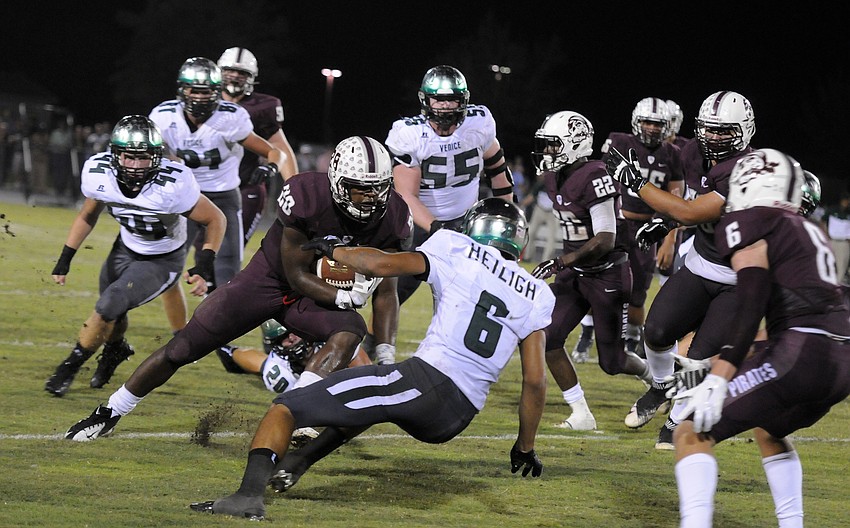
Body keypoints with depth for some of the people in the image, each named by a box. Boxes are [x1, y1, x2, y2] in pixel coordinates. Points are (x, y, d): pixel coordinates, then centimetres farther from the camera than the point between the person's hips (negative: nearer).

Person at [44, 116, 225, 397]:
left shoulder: (173, 184, -35)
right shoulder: (99, 172, -22)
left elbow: (216, 219, -19)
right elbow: (88, 215, 1)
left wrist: (205, 266, -29)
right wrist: (65, 258, -2)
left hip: (162, 261, -4)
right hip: (126, 248, 4)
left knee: (110, 305, -19)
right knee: (111, 315, 15)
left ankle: (71, 365, 3)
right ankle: (115, 348, 52)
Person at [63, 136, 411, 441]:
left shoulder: (391, 217, -20)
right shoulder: (307, 196, -32)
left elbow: (385, 291, -10)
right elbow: (297, 276, -23)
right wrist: (343, 296, -36)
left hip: (324, 295, 3)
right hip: (269, 279, -3)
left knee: (350, 332, -31)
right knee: (184, 348, -1)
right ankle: (109, 414, 19)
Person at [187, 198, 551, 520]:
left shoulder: (460, 251, 6)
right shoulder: (537, 296, 17)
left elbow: (381, 264, -6)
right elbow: (535, 381, 12)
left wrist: (333, 251, 12)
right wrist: (525, 447, 23)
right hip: (454, 423, 6)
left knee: (284, 409, -3)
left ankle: (250, 493, -26)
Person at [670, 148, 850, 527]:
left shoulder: (748, 225, 0)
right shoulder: (808, 231, 25)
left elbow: (750, 305, -14)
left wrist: (717, 380, -20)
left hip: (798, 354, -8)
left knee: (692, 435, -3)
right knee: (769, 430, 35)